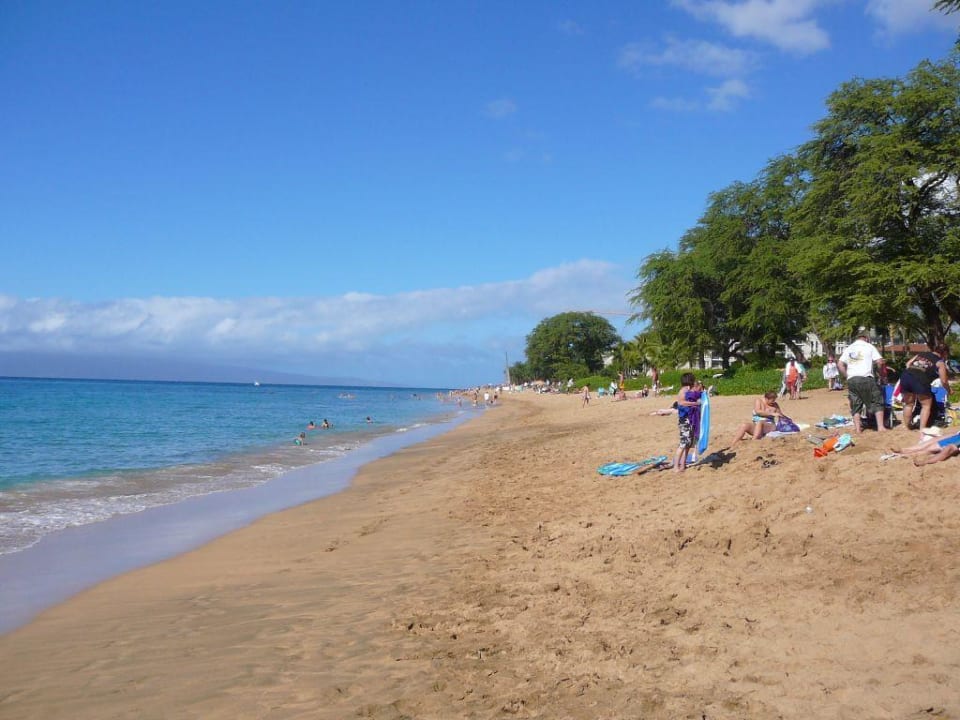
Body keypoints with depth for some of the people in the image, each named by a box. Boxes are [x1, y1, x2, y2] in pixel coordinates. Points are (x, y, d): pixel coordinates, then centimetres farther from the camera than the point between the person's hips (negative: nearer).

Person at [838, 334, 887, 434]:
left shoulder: (849, 348, 18)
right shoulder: (869, 346, 6)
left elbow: (840, 364, 11)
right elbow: (879, 362, -3)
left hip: (851, 379, 4)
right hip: (866, 378, -4)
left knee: (855, 405, 8)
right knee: (877, 402, 6)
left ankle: (857, 428, 4)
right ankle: (880, 427, 0)